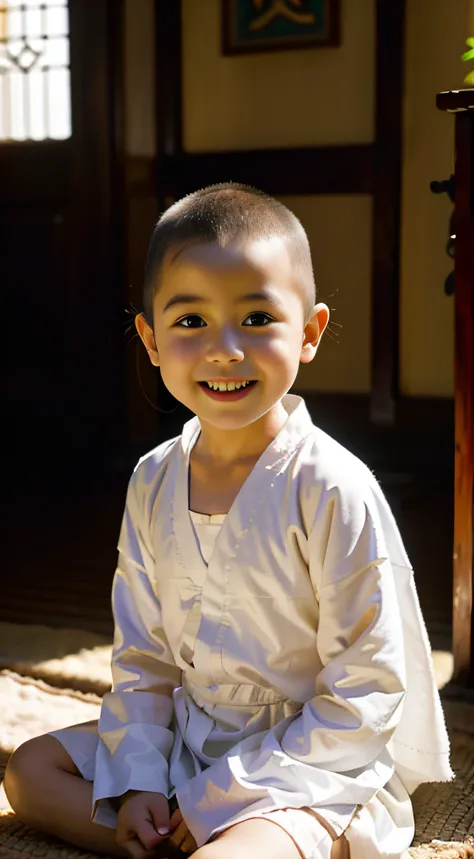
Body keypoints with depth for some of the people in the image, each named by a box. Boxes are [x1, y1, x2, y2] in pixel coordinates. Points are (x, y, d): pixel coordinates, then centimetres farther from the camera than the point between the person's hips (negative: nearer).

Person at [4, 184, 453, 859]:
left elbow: (366, 694, -18)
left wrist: (224, 797, -17)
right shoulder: (152, 482, -2)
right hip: (189, 742, 7)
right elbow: (143, 657, 8)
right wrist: (137, 780, -5)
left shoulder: (332, 489, -21)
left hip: (318, 769, -7)